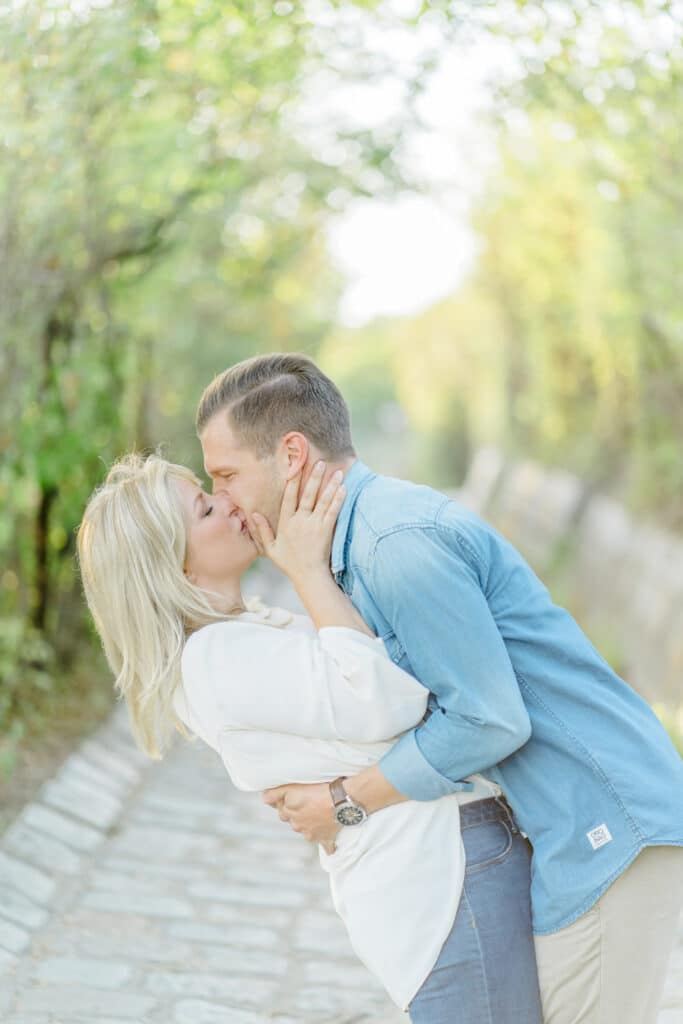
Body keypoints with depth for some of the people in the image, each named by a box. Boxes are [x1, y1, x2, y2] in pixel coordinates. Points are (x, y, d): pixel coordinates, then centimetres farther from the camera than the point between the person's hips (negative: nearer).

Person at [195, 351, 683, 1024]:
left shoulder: (401, 543, -20)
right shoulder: (362, 544, 13)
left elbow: (489, 719, -22)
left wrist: (346, 804, -11)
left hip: (608, 828, -10)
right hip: (583, 829, 10)